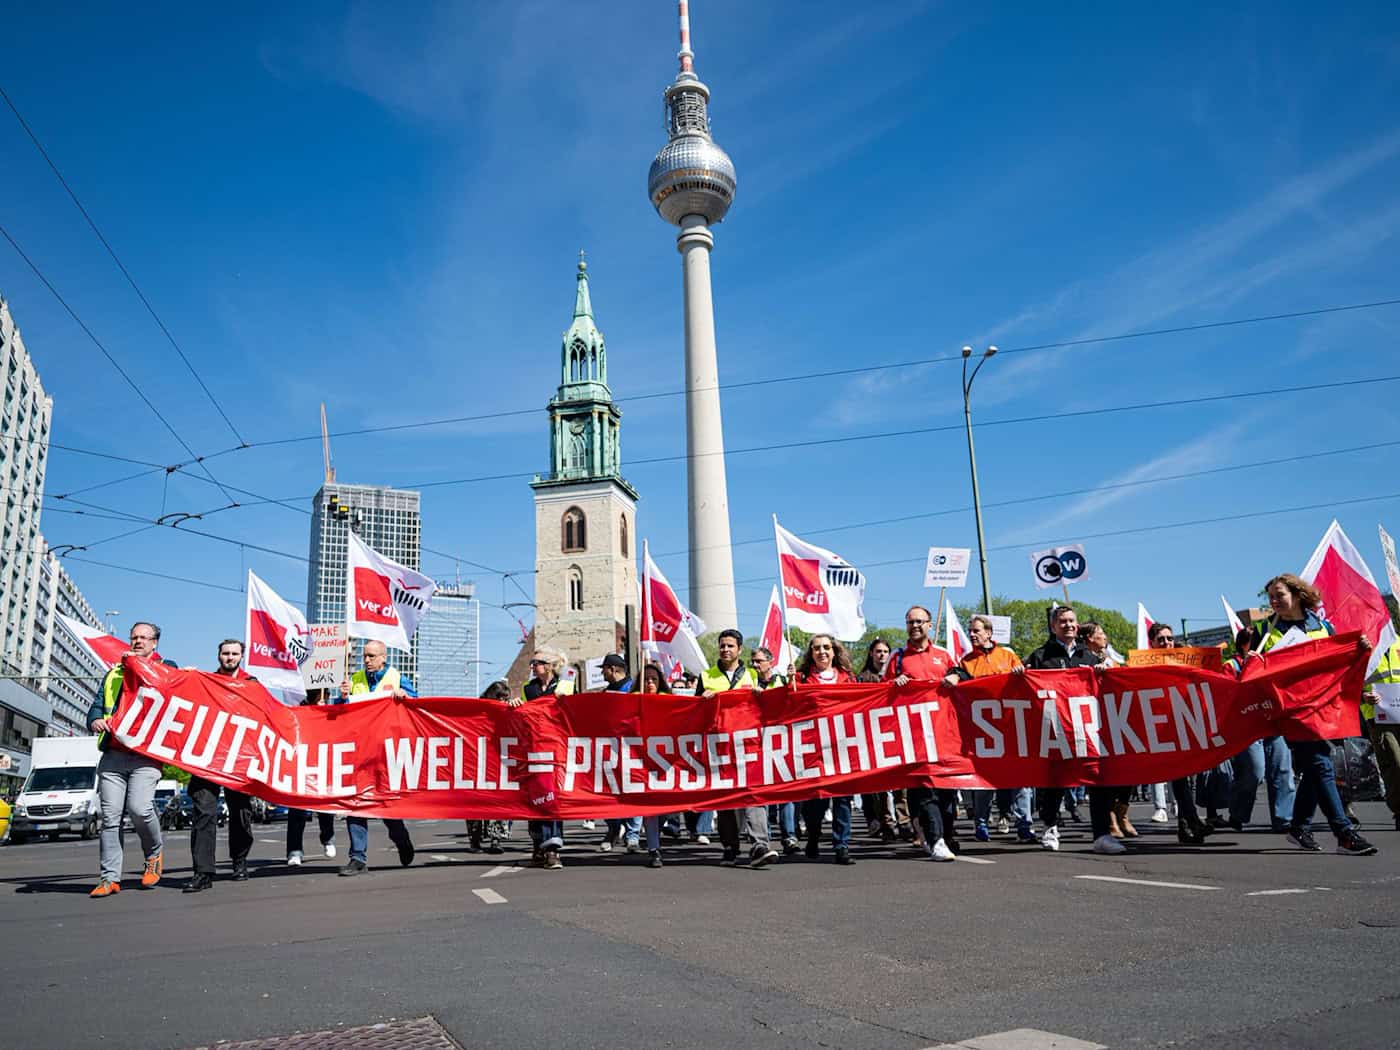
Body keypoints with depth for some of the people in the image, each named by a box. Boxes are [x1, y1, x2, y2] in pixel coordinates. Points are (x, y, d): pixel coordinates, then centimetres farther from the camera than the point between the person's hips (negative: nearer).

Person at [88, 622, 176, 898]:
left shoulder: (165, 667, 13)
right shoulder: (114, 673, 24)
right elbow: (97, 705, 19)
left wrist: (137, 663, -2)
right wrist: (95, 720, -5)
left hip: (146, 753, -4)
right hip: (113, 753, 4)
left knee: (139, 808, -18)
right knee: (110, 815, -2)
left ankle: (154, 855, 7)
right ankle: (110, 878, 3)